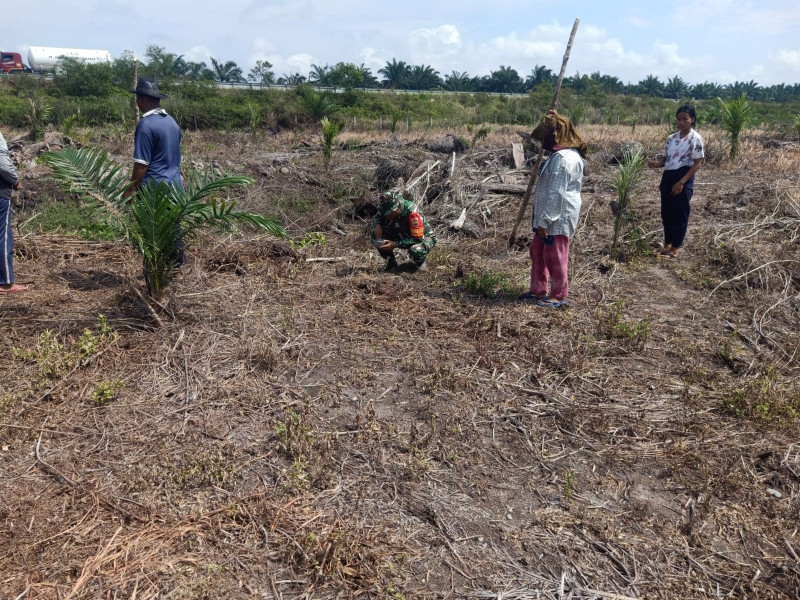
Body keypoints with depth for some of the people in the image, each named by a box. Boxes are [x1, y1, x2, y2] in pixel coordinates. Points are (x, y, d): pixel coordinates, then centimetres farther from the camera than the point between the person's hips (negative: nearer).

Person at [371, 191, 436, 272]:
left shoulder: (412, 212, -34)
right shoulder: (388, 209, -17)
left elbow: (418, 239, -34)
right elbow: (377, 217, 2)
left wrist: (395, 244, -38)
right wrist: (378, 225, -23)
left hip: (424, 237, -5)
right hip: (403, 236, 5)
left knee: (416, 251, -41)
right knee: (376, 235, -15)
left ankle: (420, 262, -4)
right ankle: (391, 262, 2)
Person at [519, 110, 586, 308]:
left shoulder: (562, 159, -22)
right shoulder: (565, 153, 11)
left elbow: (556, 194, -26)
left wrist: (544, 221, -24)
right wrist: (554, 119, 28)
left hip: (558, 218, -11)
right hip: (549, 215, 11)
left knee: (554, 256, 1)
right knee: (537, 251, 18)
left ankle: (558, 296, 14)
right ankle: (538, 290, 29)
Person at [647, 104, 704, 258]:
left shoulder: (695, 139, -8)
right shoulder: (672, 138, 10)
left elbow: (697, 163, -11)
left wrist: (681, 182, -18)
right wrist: (656, 164, -8)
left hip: (684, 178, -6)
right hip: (667, 177, 6)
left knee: (680, 215, 1)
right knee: (666, 213, 12)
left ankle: (675, 248, 9)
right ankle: (667, 243, 25)